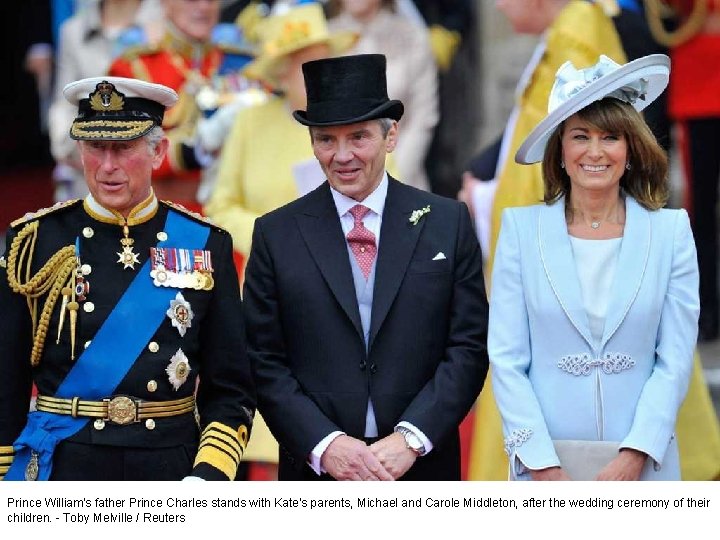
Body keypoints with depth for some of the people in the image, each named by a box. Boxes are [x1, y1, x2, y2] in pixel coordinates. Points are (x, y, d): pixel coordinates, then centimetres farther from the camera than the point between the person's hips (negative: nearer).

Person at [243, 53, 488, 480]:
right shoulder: (276, 234, 3)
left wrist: (411, 438, -12)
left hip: (422, 465, 0)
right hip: (317, 472, 0)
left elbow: (469, 347, 0)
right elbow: (264, 361, 0)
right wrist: (324, 445, -12)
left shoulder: (448, 222, 3)